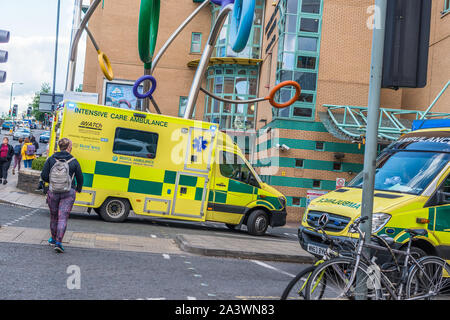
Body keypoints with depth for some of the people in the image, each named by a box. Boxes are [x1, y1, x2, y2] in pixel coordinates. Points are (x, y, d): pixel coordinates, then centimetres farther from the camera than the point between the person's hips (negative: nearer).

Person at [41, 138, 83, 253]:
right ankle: (58, 242, -12)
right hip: (68, 193, -2)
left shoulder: (51, 159, -2)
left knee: (54, 216, 18)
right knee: (63, 218, -2)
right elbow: (80, 178, 3)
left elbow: (44, 176, -3)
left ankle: (53, 239, 34)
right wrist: (79, 188, 23)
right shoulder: (74, 161, -5)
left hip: (53, 192, 2)